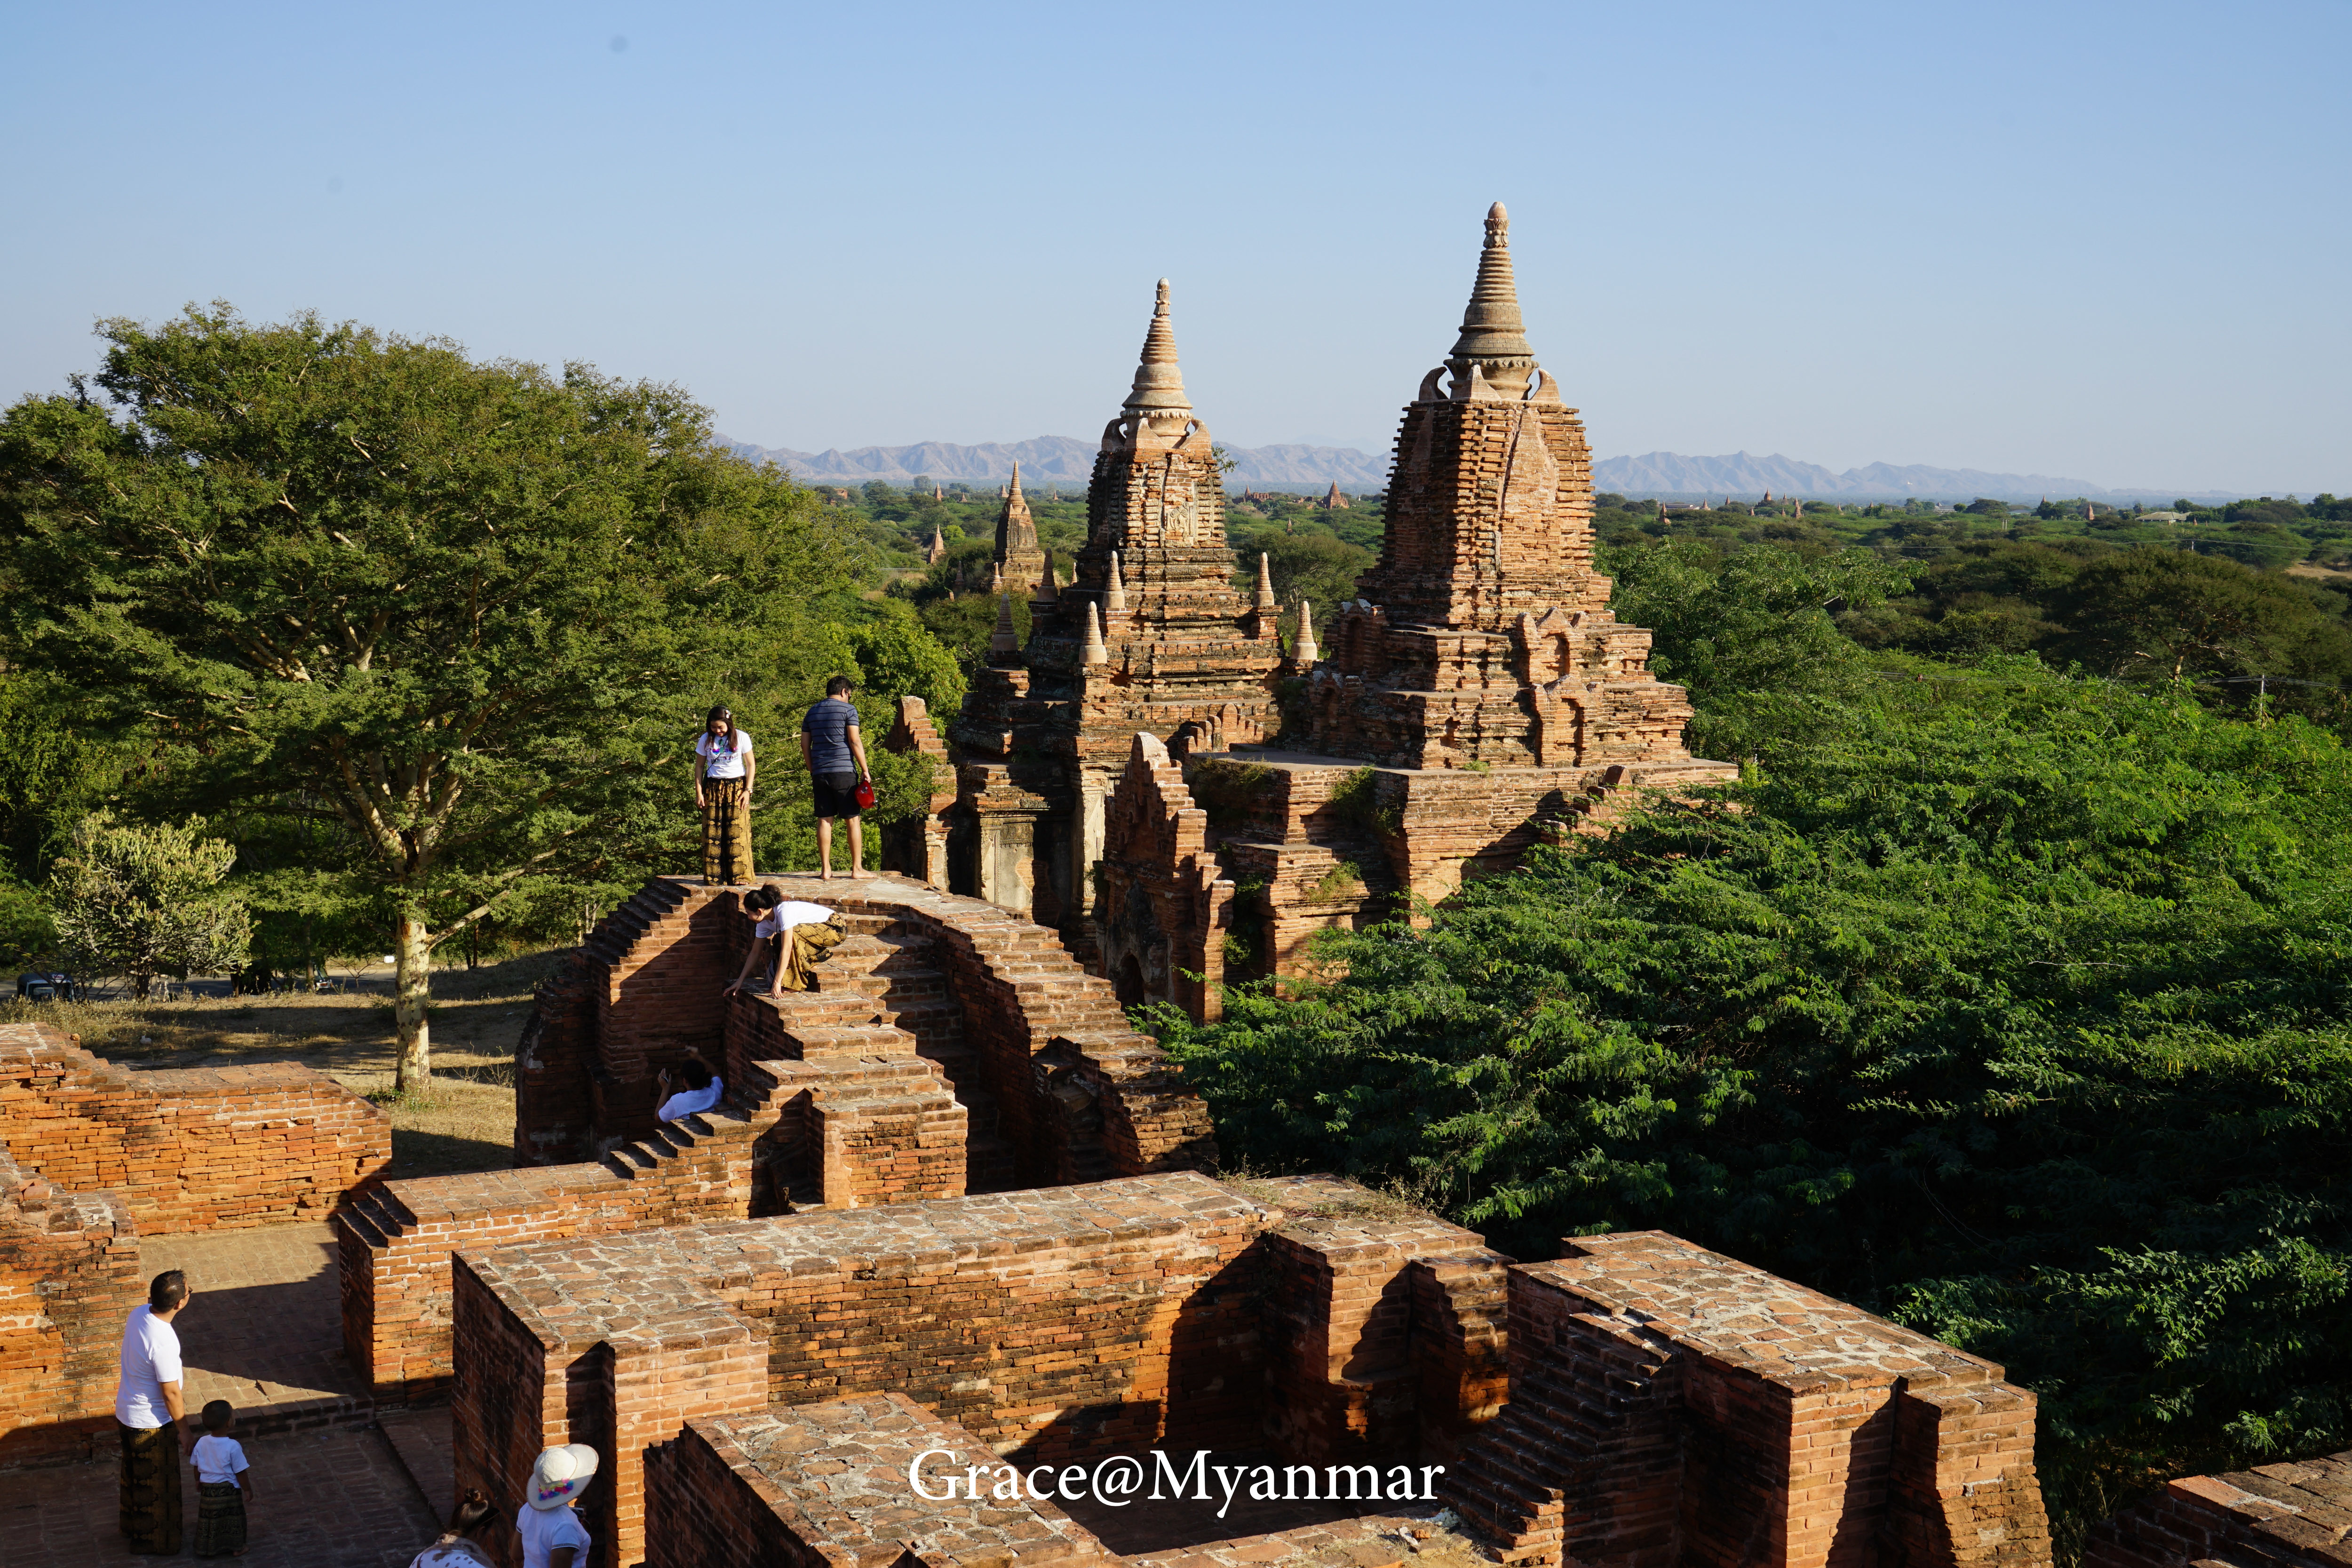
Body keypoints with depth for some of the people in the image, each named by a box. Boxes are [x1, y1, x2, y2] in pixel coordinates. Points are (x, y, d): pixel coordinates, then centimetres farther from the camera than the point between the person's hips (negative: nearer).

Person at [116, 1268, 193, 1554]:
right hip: (151, 1423, -8)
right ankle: (155, 1541, 31)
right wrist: (185, 1431, -13)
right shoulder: (163, 1343, -36)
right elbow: (171, 1394, -26)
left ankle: (132, 1527, 48)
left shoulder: (139, 1313, -13)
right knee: (158, 1485, 13)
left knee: (134, 1474, 28)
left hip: (126, 1412, 8)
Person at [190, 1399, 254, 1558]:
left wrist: (199, 1483, 23)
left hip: (208, 1489, 4)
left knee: (208, 1519, 18)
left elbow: (196, 1467, 5)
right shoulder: (233, 1447, -22)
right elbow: (240, 1473, -15)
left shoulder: (202, 1443, -9)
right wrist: (248, 1490, -2)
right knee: (233, 1519, 14)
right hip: (229, 1491, -4)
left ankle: (208, 1548, 30)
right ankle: (236, 1548, 25)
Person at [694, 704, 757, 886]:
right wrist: (699, 793, 0)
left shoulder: (741, 738, -2)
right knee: (713, 832, -2)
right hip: (713, 788, 2)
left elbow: (751, 765, 3)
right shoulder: (705, 740, 2)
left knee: (737, 832, -7)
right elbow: (699, 766, 7)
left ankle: (739, 875, -3)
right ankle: (715, 877, 1)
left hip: (737, 787, -1)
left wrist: (747, 791, -5)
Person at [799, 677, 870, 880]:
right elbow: (855, 742, -8)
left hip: (820, 773, 5)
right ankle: (857, 869, 2)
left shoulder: (813, 712, 14)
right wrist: (865, 771, -3)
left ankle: (825, 869, 5)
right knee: (853, 819, 1)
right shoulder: (848, 709, -2)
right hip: (844, 771, -5)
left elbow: (805, 745, 13)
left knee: (824, 820, 6)